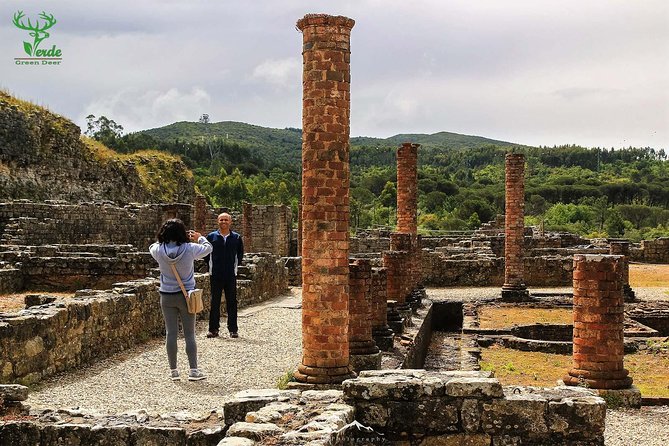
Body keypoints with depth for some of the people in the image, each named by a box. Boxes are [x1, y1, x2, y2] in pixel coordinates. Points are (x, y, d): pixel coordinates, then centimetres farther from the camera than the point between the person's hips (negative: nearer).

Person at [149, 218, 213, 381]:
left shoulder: (159, 250, -10)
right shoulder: (189, 249, -15)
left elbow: (152, 247, 15)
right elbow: (208, 247, 4)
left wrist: (166, 240, 21)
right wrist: (200, 238, 23)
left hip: (166, 296, 2)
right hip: (186, 295, -2)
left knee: (171, 333, 8)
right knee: (189, 334, 5)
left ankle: (173, 371, 13)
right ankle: (193, 370, 6)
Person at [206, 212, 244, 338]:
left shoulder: (236, 238, 4)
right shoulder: (211, 237, 2)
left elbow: (240, 254, 15)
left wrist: (235, 265, 9)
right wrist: (211, 266, 7)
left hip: (231, 275, 0)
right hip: (216, 275, 0)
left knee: (232, 303, 5)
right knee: (215, 303, 4)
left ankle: (233, 329, 11)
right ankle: (213, 329, 10)